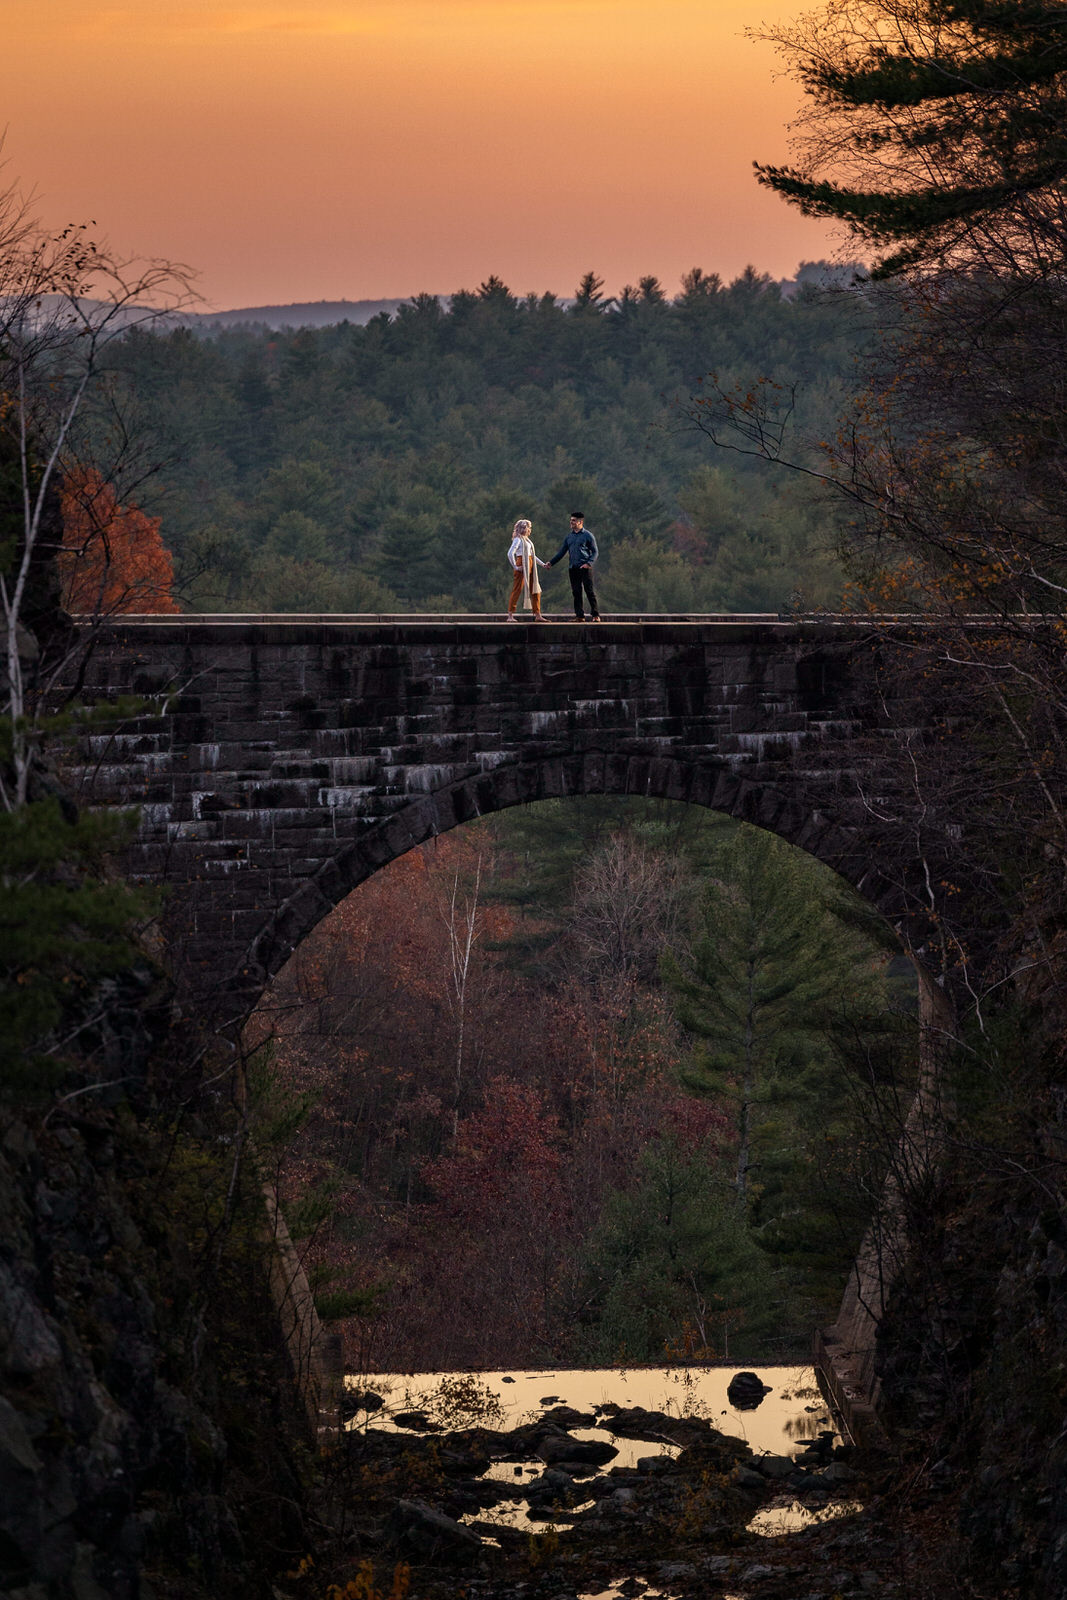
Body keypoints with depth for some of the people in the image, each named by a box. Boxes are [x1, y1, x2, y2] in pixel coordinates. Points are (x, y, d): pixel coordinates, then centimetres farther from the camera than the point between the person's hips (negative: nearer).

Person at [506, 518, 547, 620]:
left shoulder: (527, 540, 19)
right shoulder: (518, 540, -8)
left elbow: (533, 555, 28)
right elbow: (510, 554, -18)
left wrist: (543, 564, 21)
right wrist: (515, 567, -17)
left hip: (530, 567, 9)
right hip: (522, 567, -9)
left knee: (535, 591, 8)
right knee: (517, 590, -7)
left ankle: (537, 615, 11)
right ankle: (510, 615, -5)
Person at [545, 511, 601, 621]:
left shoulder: (587, 535, 0)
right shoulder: (569, 536, 15)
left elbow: (595, 552, -1)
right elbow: (562, 552, 19)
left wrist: (589, 563, -16)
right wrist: (551, 562, 10)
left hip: (585, 568, -5)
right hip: (573, 569, 5)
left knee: (590, 591, -6)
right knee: (576, 592, 3)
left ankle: (595, 615, -3)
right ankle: (579, 616, 7)